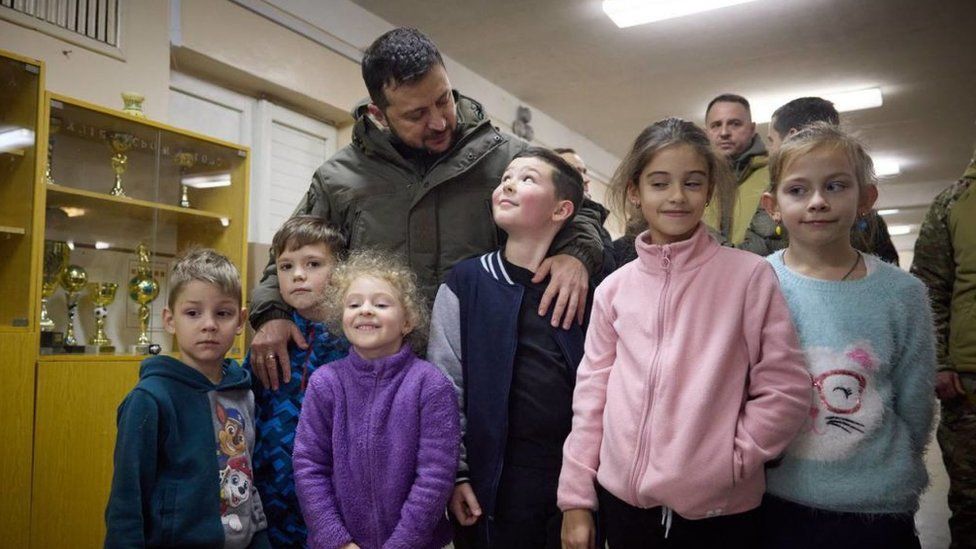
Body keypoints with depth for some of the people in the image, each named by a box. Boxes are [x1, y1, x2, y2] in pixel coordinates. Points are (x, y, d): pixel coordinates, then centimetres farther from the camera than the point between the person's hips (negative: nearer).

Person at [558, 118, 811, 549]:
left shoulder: (749, 275, -7)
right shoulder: (614, 288, 1)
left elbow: (786, 391, -5)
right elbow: (592, 394, 4)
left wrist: (731, 460, -10)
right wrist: (576, 497, 4)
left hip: (721, 508, -2)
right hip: (623, 499, 3)